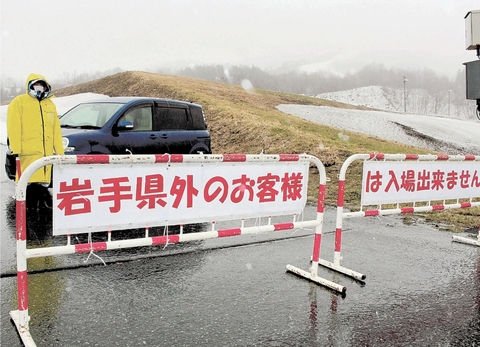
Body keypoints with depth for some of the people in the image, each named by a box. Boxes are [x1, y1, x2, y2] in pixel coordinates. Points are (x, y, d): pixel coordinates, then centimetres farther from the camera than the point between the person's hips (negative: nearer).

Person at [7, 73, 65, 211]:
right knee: (27, 183, -10)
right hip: (28, 153, -5)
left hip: (46, 153, 5)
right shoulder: (19, 102, 5)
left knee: (41, 183, 5)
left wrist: (60, 151, 12)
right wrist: (15, 150, -15)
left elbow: (56, 130, 20)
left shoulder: (50, 104, 22)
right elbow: (14, 127, -5)